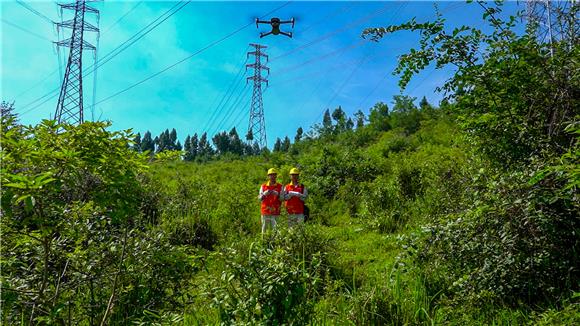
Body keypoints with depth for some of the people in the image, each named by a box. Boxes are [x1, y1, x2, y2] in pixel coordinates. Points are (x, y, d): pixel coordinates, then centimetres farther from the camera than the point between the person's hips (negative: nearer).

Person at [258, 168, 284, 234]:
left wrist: (277, 195, -18)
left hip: (275, 212, -1)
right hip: (265, 211, 1)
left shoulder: (280, 187, 6)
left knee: (275, 228, -4)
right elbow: (259, 198, 5)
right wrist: (264, 194, -14)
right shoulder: (263, 186, 9)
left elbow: (282, 198, 1)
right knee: (264, 228, 3)